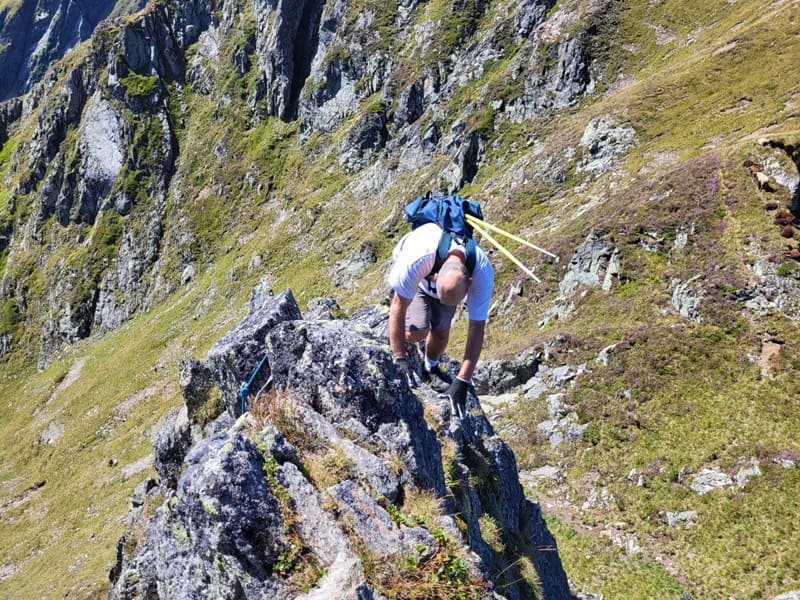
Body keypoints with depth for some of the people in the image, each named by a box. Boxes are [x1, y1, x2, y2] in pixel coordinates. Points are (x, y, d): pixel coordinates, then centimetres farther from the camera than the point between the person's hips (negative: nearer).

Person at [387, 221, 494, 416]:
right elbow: (398, 307, -35)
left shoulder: (483, 273, -39)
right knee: (417, 331, -21)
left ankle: (431, 368, 28)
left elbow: (477, 328, -33)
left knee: (441, 329, -2)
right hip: (415, 277, -2)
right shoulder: (416, 259, -47)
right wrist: (399, 359, -33)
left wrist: (463, 381, -33)